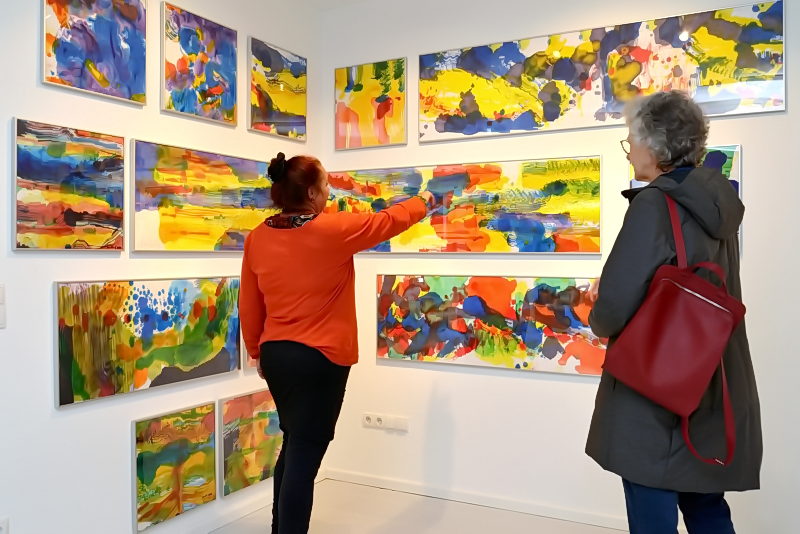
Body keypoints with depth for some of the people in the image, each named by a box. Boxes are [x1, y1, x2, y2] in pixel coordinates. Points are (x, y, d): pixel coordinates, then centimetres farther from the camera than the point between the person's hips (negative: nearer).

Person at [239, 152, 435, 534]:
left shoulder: (257, 237, 1)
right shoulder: (333, 230, -14)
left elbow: (249, 307, 8)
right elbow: (389, 221, 2)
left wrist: (257, 352, 21)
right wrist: (423, 201, 22)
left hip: (275, 354, 7)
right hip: (319, 359, -7)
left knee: (294, 447, 22)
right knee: (304, 456, 0)